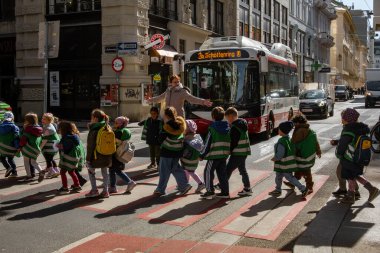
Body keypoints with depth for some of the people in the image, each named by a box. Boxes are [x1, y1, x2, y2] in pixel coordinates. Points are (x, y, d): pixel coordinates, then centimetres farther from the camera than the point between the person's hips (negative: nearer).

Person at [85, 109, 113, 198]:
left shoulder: (93, 130, -15)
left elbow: (90, 146, -15)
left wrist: (88, 159, -9)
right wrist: (110, 158, 14)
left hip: (96, 156, -6)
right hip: (106, 156, 6)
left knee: (91, 171, 13)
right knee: (105, 172, 14)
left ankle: (94, 190, 9)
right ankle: (105, 191, 17)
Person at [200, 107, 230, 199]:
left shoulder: (212, 128, -10)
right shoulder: (227, 128, 8)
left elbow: (208, 143, -10)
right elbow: (229, 142, 13)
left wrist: (202, 155, -3)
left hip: (214, 155, -7)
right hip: (224, 155, 7)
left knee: (208, 172, 3)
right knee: (222, 173, 13)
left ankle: (210, 191, 0)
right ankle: (225, 192, 14)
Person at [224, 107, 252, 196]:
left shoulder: (235, 127, -18)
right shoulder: (243, 124, 12)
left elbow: (233, 142, -20)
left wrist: (229, 151, -8)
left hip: (237, 154, -10)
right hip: (244, 152, 10)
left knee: (228, 170, -3)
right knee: (242, 169, 16)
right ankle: (247, 188, 20)